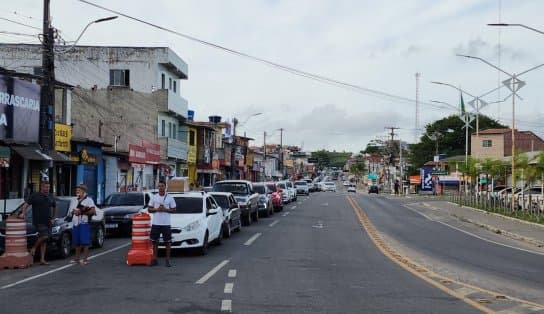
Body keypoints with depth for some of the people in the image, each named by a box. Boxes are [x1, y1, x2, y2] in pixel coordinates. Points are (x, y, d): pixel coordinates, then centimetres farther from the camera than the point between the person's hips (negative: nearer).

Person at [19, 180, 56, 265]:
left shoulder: (50, 197, 12)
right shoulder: (35, 196, -3)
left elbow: (54, 208, 25)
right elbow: (26, 204, -8)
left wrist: (53, 218, 15)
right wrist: (23, 213, -24)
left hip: (47, 222, 6)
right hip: (38, 221, -6)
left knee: (44, 241, 5)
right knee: (44, 236, -22)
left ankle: (42, 259, 7)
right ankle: (34, 248, 3)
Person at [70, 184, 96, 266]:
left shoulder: (88, 200, -2)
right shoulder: (76, 201, 22)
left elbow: (93, 211, -11)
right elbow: (73, 211, 29)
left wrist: (81, 212, -14)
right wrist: (73, 211, 4)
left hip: (84, 223, -7)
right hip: (75, 224, 7)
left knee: (85, 242, -8)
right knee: (76, 243, 10)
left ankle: (85, 259, -5)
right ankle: (77, 259, 17)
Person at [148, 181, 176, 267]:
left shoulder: (170, 198, 2)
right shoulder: (154, 197, 7)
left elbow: (174, 210, 3)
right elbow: (149, 209, 8)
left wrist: (165, 209, -13)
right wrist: (156, 209, -11)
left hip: (166, 223, -2)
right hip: (155, 223, 2)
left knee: (168, 242, 0)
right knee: (155, 241, 7)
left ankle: (168, 260, 8)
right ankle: (154, 259, 16)